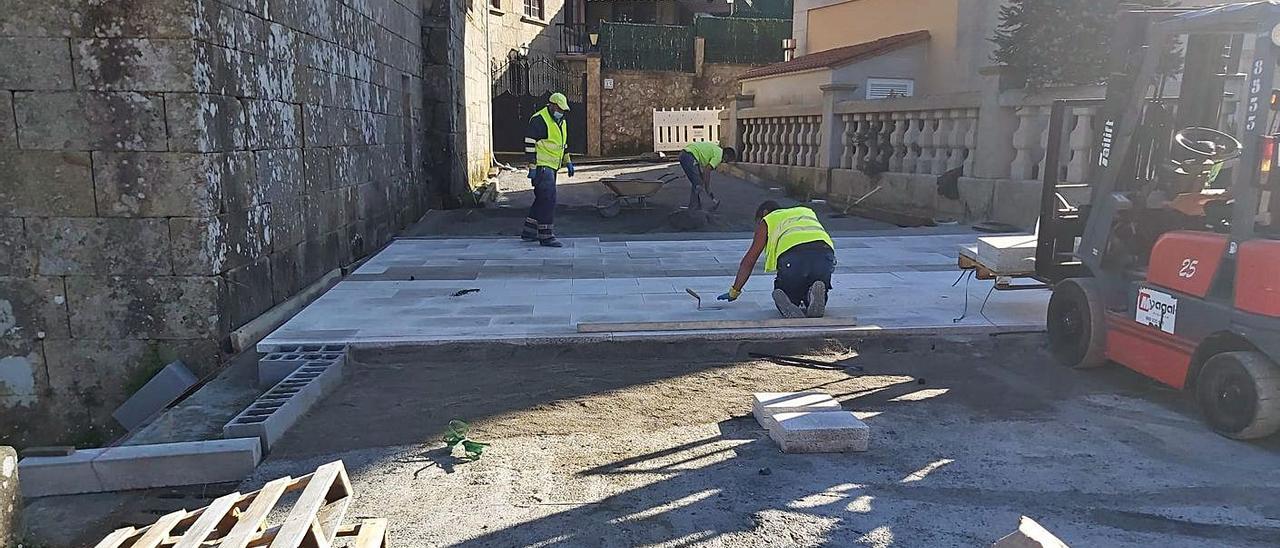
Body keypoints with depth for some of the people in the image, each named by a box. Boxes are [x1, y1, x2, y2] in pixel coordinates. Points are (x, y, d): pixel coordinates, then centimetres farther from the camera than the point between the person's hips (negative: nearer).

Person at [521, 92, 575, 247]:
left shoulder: (561, 122, 16)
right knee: (549, 199, -13)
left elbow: (563, 143, 28)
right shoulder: (539, 120, -13)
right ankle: (546, 235, -10)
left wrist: (567, 161, 21)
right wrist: (532, 166, -19)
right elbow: (530, 144, -16)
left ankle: (529, 231, 22)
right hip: (542, 166, -10)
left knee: (542, 199, 13)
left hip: (552, 166, 10)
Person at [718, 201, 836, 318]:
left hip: (793, 256, -3)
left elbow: (749, 260, 24)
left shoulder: (767, 220, 26)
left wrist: (734, 291, 33)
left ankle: (788, 304, -14)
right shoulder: (807, 211, 39)